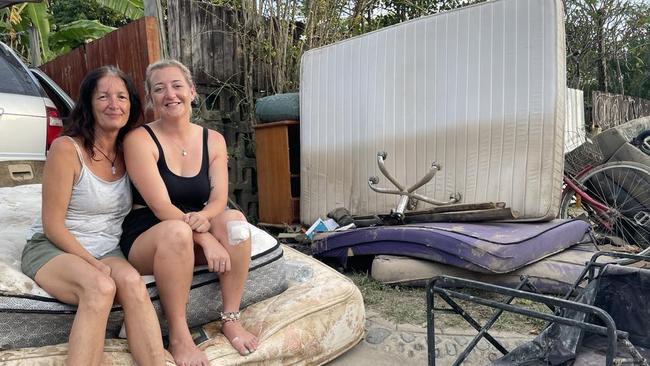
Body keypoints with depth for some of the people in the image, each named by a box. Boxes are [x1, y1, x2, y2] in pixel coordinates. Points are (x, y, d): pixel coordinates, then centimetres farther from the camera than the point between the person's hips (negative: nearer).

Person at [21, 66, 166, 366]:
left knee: (132, 282, -30)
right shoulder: (66, 148, -10)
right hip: (52, 248, -4)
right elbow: (52, 225, -10)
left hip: (107, 250, 4)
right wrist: (93, 263, -16)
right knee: (100, 287, -35)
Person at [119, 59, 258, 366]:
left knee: (234, 219, -26)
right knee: (177, 230, -37)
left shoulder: (213, 140, 5)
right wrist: (205, 237, -29)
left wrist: (204, 219, -29)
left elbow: (219, 199, -6)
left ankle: (231, 319, -16)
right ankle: (178, 337, -24)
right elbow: (161, 206, -18)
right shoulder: (139, 139, -9)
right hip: (145, 239, -4)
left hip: (192, 241, 4)